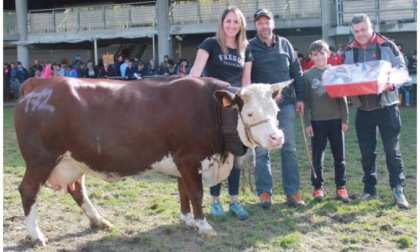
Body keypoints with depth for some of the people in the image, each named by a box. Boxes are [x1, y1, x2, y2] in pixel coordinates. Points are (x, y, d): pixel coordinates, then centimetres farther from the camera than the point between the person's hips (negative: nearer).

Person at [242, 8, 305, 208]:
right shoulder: (250, 47, 0)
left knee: (289, 149, 5)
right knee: (261, 151, 1)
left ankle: (292, 191, 13)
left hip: (286, 103, 3)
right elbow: (245, 78, -2)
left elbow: (296, 72, 12)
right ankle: (264, 192, 10)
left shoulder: (284, 44, 9)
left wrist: (300, 97, 6)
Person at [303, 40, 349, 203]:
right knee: (317, 157, 4)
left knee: (339, 156, 7)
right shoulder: (307, 75, 1)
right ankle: (318, 187, 14)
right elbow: (306, 100, 0)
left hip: (336, 119, 1)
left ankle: (340, 187, 16)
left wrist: (345, 119, 0)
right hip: (317, 121, -1)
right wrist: (307, 123, -5)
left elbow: (343, 97, 5)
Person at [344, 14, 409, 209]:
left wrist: (390, 83, -22)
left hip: (386, 106, -3)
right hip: (362, 108, 4)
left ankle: (398, 189, 9)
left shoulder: (387, 46, -4)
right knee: (367, 151, 10)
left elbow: (402, 70, -4)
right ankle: (369, 188, 22)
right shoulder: (350, 51, 7)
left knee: (392, 149, 1)